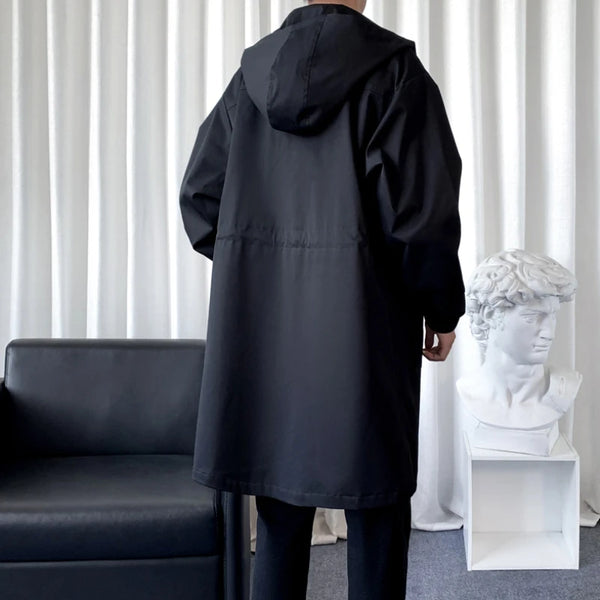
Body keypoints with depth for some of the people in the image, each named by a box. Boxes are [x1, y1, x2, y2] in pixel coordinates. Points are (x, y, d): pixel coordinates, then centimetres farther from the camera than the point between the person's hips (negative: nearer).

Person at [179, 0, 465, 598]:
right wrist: (443, 309, 1)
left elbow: (200, 195, 8)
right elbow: (419, 206, -12)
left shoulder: (252, 70, 7)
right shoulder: (392, 70, -7)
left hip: (263, 327, 5)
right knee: (374, 508, 8)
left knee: (280, 506, 15)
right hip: (362, 324, -4)